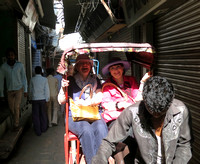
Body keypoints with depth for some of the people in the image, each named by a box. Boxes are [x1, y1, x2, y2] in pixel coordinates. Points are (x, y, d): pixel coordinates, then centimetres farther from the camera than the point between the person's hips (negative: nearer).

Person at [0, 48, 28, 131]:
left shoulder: (20, 65, -13)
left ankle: (16, 124, 4)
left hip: (19, 89, -2)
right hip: (9, 91, 2)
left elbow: (24, 78, -3)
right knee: (11, 108, 11)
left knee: (16, 107, -10)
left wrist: (25, 90, -4)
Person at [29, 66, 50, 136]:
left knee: (35, 115, 6)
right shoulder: (45, 79, -6)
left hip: (34, 99, 0)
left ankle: (38, 131, 9)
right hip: (42, 99, 1)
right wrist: (47, 99, 7)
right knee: (43, 114, 15)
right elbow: (47, 90, -3)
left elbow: (30, 90, 3)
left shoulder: (32, 79, -4)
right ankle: (43, 128, 28)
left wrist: (30, 98, 15)